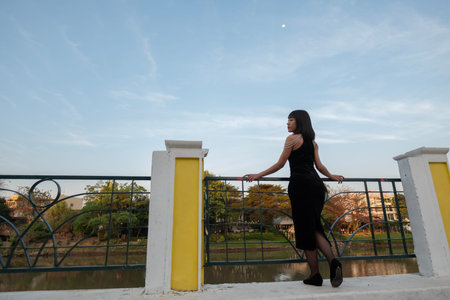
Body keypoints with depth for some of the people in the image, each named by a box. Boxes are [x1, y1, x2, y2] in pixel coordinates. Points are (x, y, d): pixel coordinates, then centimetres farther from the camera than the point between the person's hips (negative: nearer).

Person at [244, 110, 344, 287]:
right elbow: (319, 166, 15)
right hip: (316, 184, 8)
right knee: (314, 228, 13)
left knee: (305, 230, 0)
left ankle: (315, 276, 8)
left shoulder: (292, 138, 1)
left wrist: (258, 175, 7)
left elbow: (280, 164, 0)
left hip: (301, 184, -7)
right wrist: (332, 177, 33)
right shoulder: (312, 142, 21)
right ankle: (333, 261, -8)